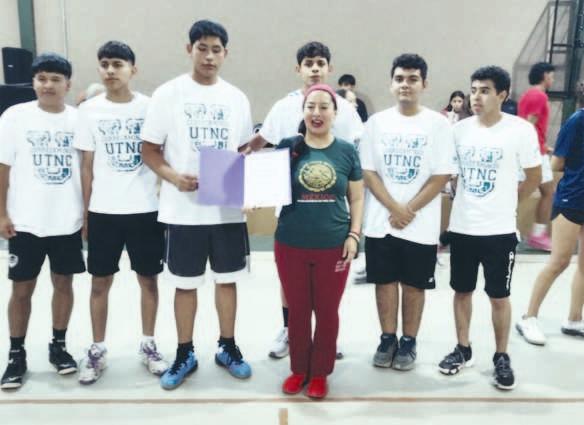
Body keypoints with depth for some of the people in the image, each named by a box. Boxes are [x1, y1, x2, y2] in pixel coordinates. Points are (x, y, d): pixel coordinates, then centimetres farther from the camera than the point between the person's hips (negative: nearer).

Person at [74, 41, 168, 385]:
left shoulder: (150, 107, 0)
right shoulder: (89, 110, 3)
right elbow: (87, 165, 5)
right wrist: (85, 212, 3)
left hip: (146, 209, -1)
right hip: (103, 211, 1)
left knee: (149, 279, 8)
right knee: (100, 281, 8)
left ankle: (149, 346, 24)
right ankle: (97, 350, 24)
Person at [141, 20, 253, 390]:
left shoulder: (237, 98, 6)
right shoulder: (168, 94, -2)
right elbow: (149, 150, -1)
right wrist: (174, 177, -19)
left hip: (228, 207, 2)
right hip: (183, 208, -2)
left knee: (227, 278, 12)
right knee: (185, 283, 9)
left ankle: (227, 347, 29)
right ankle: (185, 354, 26)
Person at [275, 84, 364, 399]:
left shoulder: (347, 151, 1)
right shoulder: (288, 146, -1)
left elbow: (357, 198, 6)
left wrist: (354, 235, -2)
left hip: (334, 246, 0)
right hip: (291, 245, 0)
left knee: (327, 311, 11)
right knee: (298, 310, 13)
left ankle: (320, 373, 29)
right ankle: (298, 368, 32)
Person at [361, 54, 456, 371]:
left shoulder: (438, 124, -3)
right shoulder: (377, 122, 2)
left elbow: (442, 175, -6)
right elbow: (367, 172, -1)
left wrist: (409, 210, -12)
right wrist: (394, 208, -12)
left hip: (421, 224, -1)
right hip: (380, 222, 2)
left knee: (413, 285, 9)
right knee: (385, 282, 10)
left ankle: (408, 342, 25)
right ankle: (387, 339, 26)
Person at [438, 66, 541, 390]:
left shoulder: (521, 130, -9)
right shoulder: (459, 129, 1)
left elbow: (534, 176, 1)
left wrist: (506, 203, 6)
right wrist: (464, 201, 7)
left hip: (500, 230, -3)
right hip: (461, 228, 3)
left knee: (499, 296, 7)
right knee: (462, 291, 13)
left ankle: (501, 357, 24)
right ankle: (463, 350, 29)